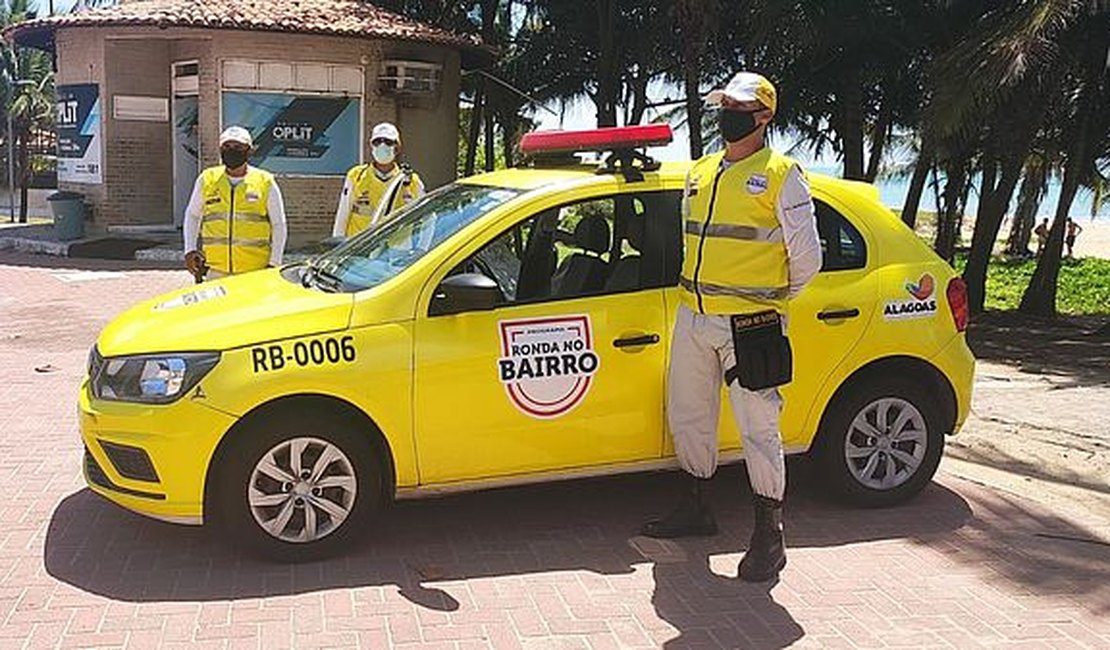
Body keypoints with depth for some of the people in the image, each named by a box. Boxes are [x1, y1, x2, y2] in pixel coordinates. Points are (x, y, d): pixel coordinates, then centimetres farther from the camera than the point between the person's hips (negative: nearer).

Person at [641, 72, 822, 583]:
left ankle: (769, 537, 7)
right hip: (693, 319, 7)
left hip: (749, 328, -7)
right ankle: (695, 511, 33)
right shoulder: (700, 173, 13)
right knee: (688, 419, 16)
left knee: (759, 431, -2)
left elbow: (807, 257, -5)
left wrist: (772, 301, 6)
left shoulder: (781, 175, -6)